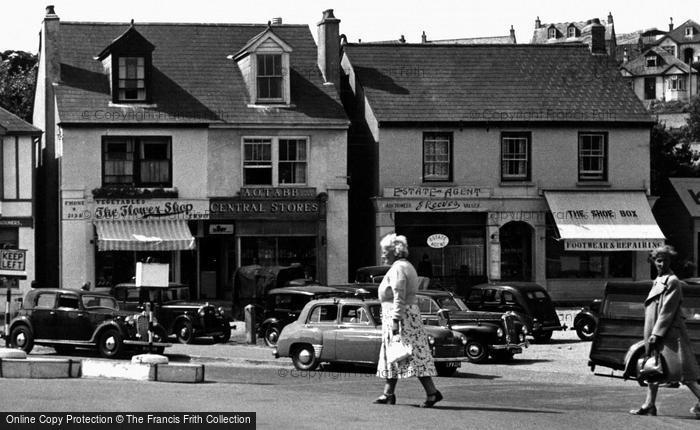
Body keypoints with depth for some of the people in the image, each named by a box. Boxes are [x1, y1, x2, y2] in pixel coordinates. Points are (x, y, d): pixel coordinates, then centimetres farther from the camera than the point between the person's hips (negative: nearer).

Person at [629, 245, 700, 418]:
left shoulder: (672, 282, -12)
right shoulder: (658, 281, 16)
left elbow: (667, 311, -17)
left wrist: (656, 334, -19)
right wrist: (651, 335, 20)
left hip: (669, 332, -10)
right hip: (655, 333, 10)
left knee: (681, 371, -11)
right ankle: (649, 405, 15)